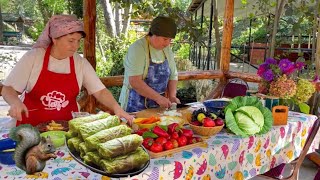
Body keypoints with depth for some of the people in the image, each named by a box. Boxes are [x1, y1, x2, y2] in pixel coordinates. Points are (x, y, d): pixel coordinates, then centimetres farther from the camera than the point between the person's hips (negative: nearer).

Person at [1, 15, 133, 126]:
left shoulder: (81, 63, -2)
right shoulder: (33, 57, -7)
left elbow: (100, 91, -4)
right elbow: (8, 89, -4)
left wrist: (116, 108, -20)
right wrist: (15, 102, -24)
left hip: (67, 125, 1)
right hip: (32, 125, -1)